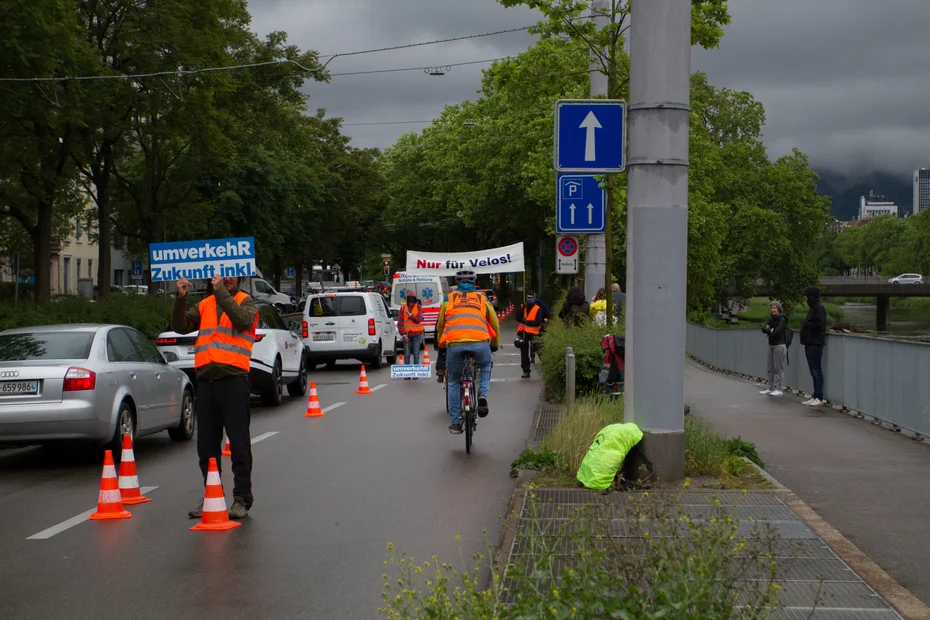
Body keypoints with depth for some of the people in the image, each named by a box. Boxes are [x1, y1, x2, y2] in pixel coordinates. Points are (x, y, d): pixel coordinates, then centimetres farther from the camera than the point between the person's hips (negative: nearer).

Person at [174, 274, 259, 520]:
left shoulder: (245, 301, 6)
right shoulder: (205, 305, 19)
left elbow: (242, 321, -16)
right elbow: (180, 326, 7)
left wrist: (221, 292, -16)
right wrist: (181, 298, -6)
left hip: (233, 380, -5)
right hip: (206, 380, 5)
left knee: (239, 443, -3)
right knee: (206, 444, 9)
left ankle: (242, 499, 2)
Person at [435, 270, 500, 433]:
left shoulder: (449, 298, 22)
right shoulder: (482, 298, 22)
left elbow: (440, 325, 28)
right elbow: (494, 323, 27)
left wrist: (441, 345, 43)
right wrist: (494, 344, 42)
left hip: (454, 344, 0)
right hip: (479, 343, 0)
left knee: (454, 383, 16)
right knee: (485, 366, 31)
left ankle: (455, 422, 14)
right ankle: (483, 394, 4)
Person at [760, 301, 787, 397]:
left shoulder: (782, 319, -10)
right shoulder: (771, 318, 13)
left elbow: (776, 333, -18)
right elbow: (763, 329, 6)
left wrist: (767, 330, -4)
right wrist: (769, 330, -13)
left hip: (779, 345, -8)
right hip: (771, 345, 8)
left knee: (778, 368, -7)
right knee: (771, 368, 10)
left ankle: (779, 389, -5)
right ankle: (770, 388, 14)